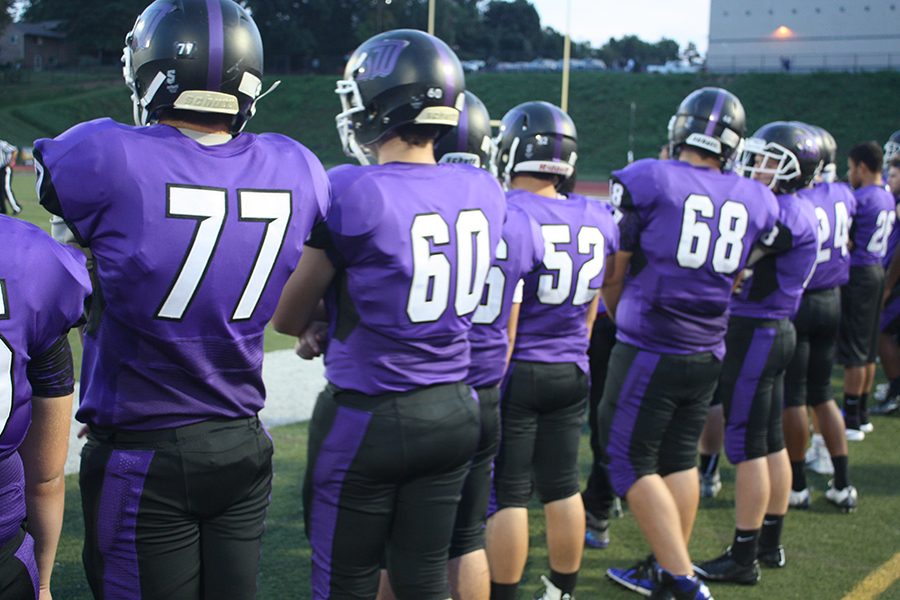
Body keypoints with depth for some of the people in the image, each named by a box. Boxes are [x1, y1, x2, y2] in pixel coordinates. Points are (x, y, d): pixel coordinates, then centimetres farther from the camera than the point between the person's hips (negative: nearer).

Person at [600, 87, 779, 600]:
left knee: (632, 462, 4)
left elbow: (614, 272, -1)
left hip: (649, 351, -5)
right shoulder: (757, 201, 3)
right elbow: (735, 280, 12)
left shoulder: (645, 182, -11)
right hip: (709, 352, 6)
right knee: (680, 458, 17)